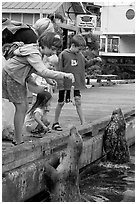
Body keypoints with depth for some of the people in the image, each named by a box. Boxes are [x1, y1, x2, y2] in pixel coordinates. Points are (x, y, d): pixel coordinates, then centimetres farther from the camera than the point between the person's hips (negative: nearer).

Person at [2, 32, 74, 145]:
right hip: (11, 77, -10)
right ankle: (19, 141, -3)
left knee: (24, 108, 9)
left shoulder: (38, 51, 2)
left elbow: (36, 69, 13)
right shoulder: (33, 54, -30)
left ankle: (18, 138, 17)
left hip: (19, 78, 10)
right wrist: (64, 75, -49)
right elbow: (44, 72, -43)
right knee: (21, 108, -9)